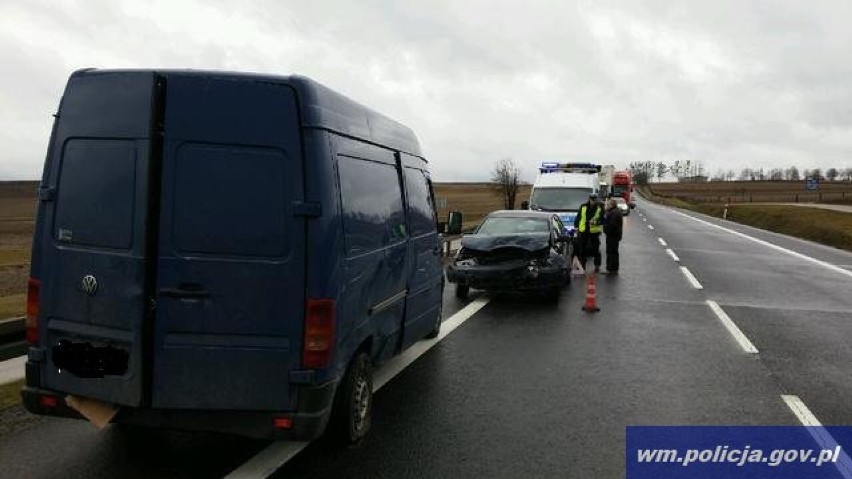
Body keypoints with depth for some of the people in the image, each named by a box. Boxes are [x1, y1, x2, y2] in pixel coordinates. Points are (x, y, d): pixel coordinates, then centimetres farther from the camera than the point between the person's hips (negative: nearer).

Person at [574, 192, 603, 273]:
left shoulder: (600, 207, 1)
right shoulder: (583, 206, 7)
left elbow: (602, 219, -2)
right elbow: (578, 217, 14)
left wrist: (596, 222, -20)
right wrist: (576, 226, 10)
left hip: (594, 231, -2)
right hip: (583, 231, 2)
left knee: (596, 250, 4)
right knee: (582, 249, 7)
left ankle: (597, 267, 15)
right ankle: (582, 266, 17)